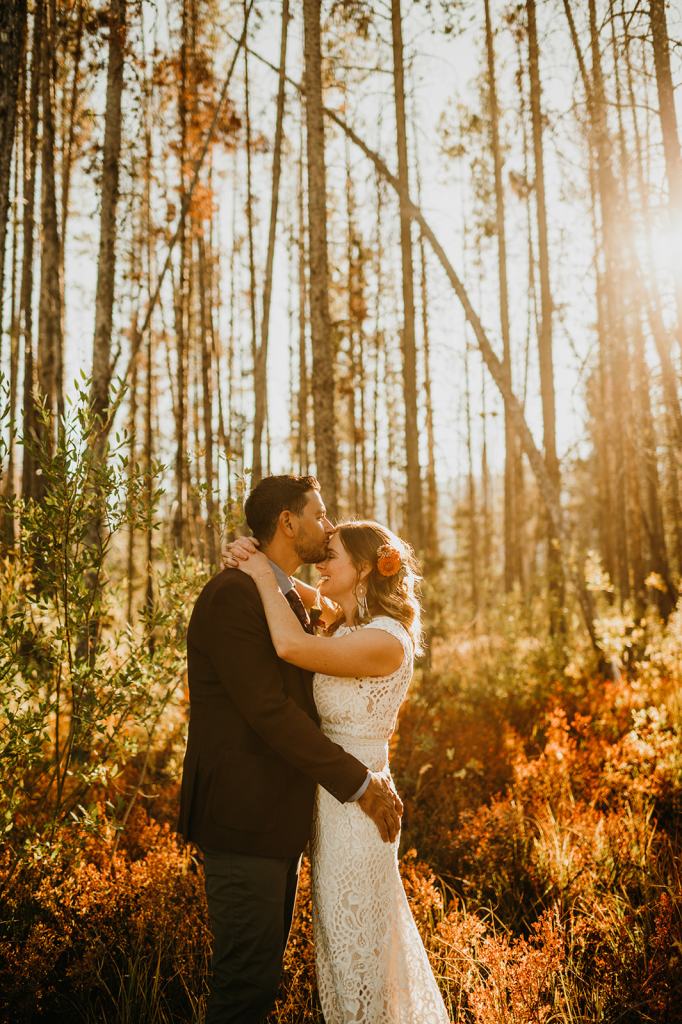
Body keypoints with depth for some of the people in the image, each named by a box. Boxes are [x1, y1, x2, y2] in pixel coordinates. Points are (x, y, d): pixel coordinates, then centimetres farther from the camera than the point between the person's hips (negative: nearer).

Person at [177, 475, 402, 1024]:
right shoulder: (233, 594, -16)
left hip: (279, 817, 9)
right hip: (244, 817, -9)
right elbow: (268, 710, -22)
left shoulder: (291, 599, 15)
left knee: (261, 972, 18)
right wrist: (358, 783, -16)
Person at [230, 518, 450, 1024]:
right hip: (330, 790, 9)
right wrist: (259, 566, -7)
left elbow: (291, 646, -35)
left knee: (352, 934, 9)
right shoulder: (342, 628, 6)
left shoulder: (387, 640, -22)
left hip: (356, 797, -9)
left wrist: (265, 574, -21)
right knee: (340, 926, 24)